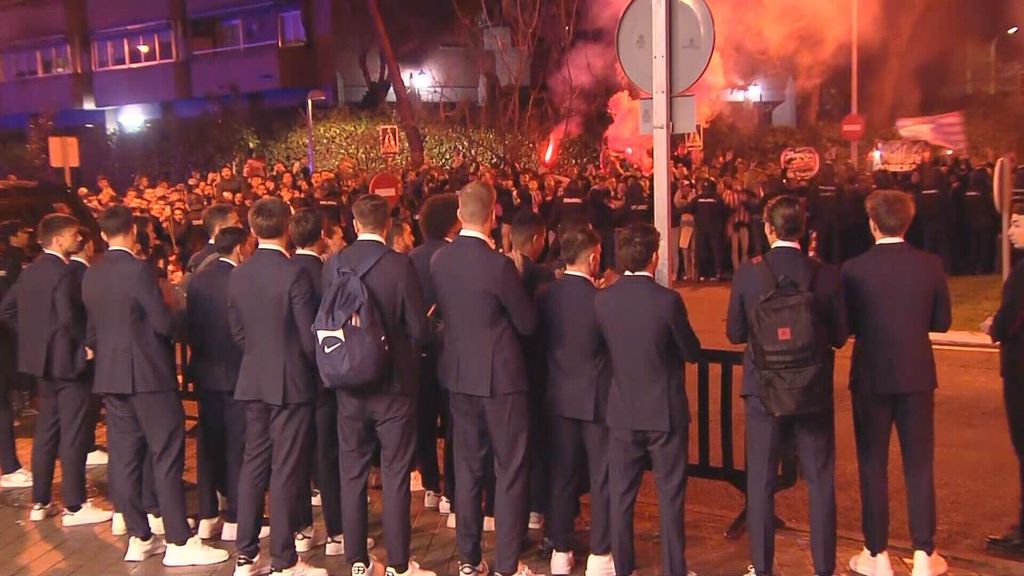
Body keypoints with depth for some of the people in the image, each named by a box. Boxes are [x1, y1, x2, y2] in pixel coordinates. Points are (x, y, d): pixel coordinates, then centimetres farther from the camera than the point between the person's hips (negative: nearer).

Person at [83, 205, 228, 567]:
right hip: (149, 374, -7)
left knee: (124, 457, 9)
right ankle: (179, 542, 0)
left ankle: (139, 537, 17)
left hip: (110, 376, 7)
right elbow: (164, 323, -17)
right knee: (166, 456, -3)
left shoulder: (91, 276, 8)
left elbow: (91, 331, 11)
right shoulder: (139, 270, -15)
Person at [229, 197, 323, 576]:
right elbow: (308, 335, -14)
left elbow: (237, 331, 8)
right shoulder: (294, 273, -15)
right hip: (291, 381, -6)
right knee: (285, 470, 0)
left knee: (253, 464, 13)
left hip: (252, 381, 6)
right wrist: (317, 366, 4)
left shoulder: (238, 275, 3)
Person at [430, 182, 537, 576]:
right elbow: (528, 324, -10)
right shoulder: (499, 265, -19)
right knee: (511, 470, 5)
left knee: (467, 467, 15)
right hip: (500, 376, -6)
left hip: (459, 373, 6)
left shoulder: (439, 260, -1)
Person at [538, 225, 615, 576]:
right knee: (601, 478, 7)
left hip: (559, 397, 4)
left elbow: (542, 339, 7)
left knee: (561, 475, 12)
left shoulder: (546, 296, -3)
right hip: (596, 398, -4)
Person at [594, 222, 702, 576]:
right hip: (666, 411, -3)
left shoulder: (602, 300, -7)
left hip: (623, 412, 3)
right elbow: (693, 353, -7)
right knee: (670, 496, 9)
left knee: (621, 495, 13)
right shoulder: (667, 300, -17)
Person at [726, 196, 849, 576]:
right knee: (820, 481, 11)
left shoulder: (748, 274, -10)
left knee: (760, 481, 10)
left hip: (764, 388, 0)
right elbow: (839, 336, -1)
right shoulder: (827, 275, -8)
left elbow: (735, 334, -2)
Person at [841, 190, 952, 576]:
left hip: (871, 376, -1)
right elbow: (942, 321, 2)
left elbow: (846, 324, -5)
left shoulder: (854, 269, -11)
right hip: (917, 375, 1)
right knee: (919, 465, 10)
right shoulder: (930, 265, -6)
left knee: (873, 465, 9)